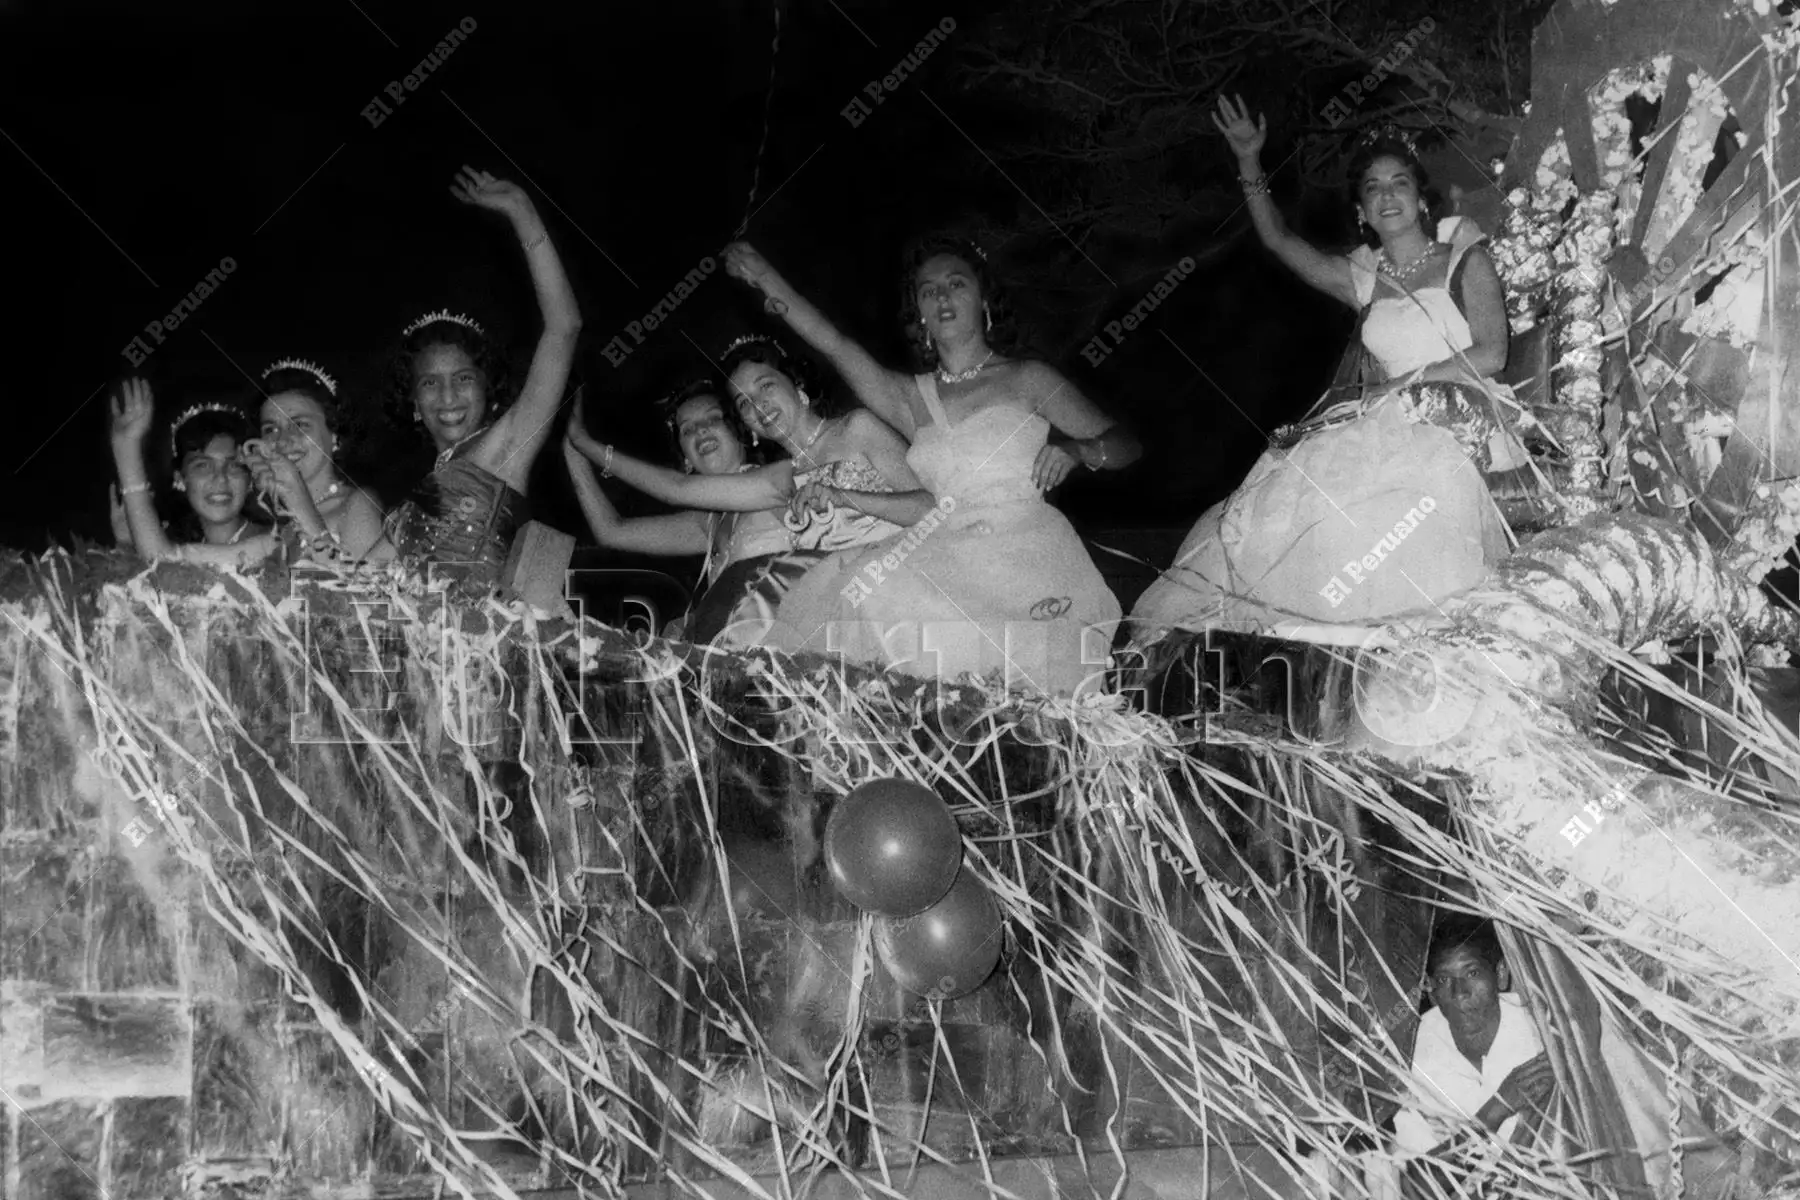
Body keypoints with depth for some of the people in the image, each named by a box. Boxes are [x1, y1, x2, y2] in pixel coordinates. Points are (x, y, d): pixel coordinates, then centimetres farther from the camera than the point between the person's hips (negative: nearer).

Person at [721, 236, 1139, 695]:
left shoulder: (1027, 379, 12)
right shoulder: (913, 397, 21)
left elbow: (1126, 447, 9)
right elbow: (834, 344, 12)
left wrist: (1074, 449, -12)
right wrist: (765, 278, 7)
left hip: (1027, 550, -4)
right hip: (949, 558, 4)